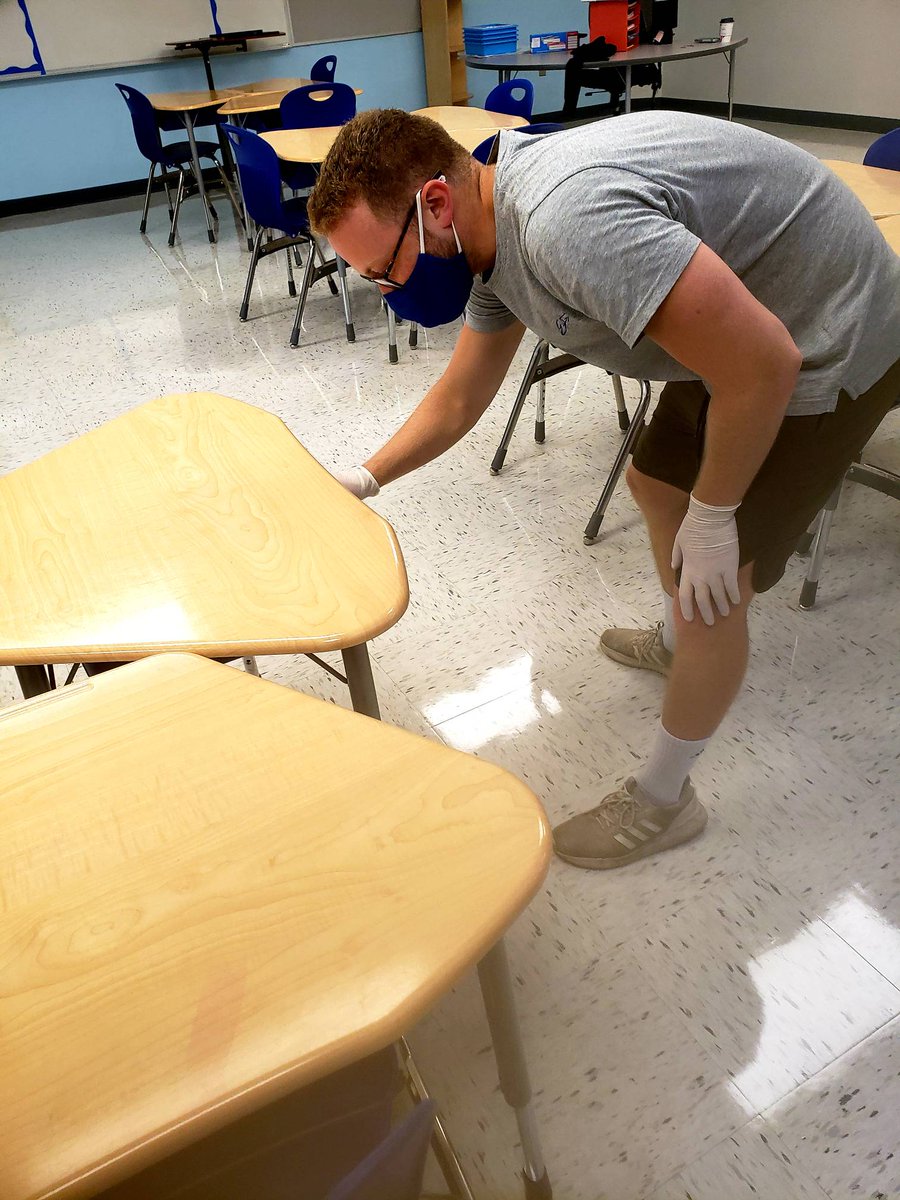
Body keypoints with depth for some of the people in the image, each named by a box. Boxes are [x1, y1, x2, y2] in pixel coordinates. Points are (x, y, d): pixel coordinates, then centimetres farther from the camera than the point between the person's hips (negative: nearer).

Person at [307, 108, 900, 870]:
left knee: (708, 581, -6)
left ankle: (662, 801, 14)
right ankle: (680, 645, 48)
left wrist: (711, 515, -20)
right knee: (657, 486, 21)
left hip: (824, 344, -9)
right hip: (736, 330, 9)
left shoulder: (565, 220, -35)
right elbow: (459, 399, 11)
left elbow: (762, 363, -33)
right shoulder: (489, 236, -2)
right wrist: (364, 480, 9)